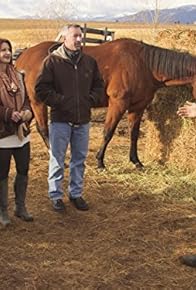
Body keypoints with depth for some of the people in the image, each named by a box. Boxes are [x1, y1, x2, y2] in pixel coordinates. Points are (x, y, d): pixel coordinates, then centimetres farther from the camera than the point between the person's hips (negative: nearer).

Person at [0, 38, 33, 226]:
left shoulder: (18, 76, 10)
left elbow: (26, 98, 11)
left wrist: (26, 112, -9)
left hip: (22, 133, 6)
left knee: (23, 171, 12)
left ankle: (20, 207, 29)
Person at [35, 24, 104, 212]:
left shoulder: (89, 62, 6)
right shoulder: (52, 61, -8)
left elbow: (99, 85, 16)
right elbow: (41, 89, -9)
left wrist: (91, 100, 0)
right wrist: (59, 101, -15)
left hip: (83, 120, 5)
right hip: (60, 119, -4)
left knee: (79, 159, 14)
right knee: (57, 159, 6)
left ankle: (76, 193, 29)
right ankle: (55, 195, 20)